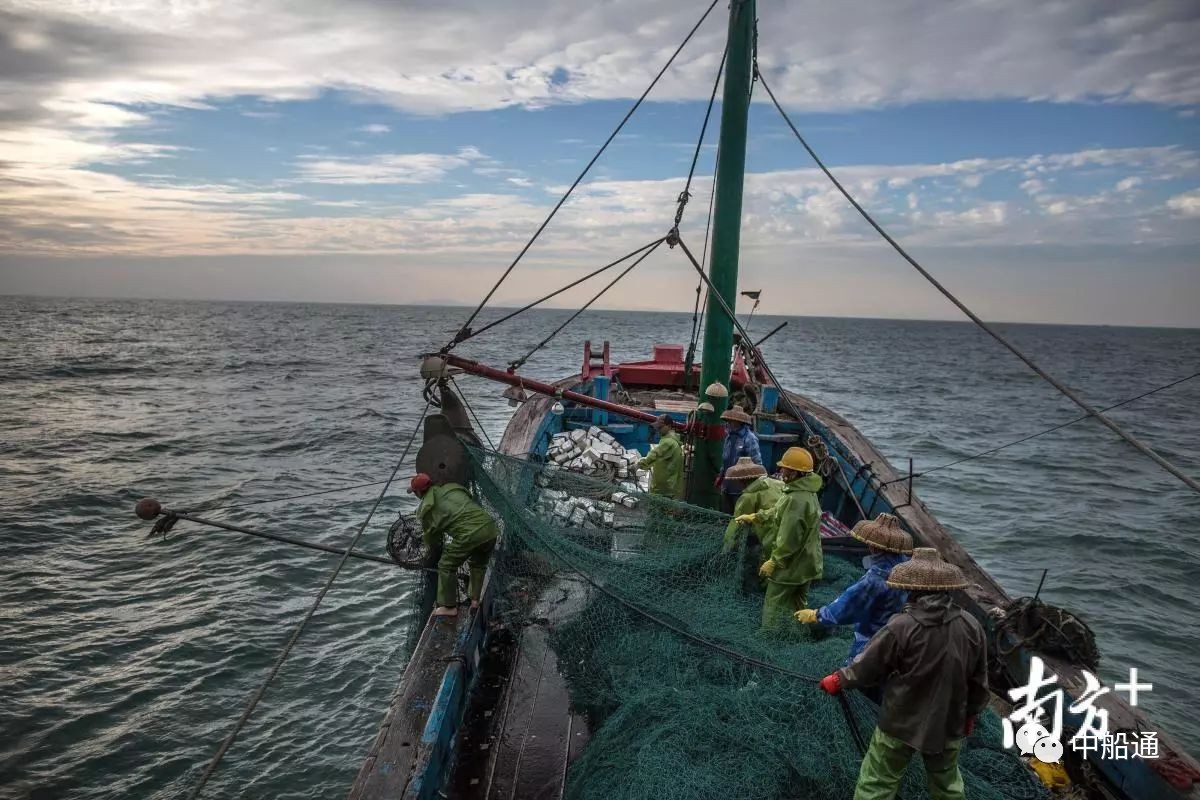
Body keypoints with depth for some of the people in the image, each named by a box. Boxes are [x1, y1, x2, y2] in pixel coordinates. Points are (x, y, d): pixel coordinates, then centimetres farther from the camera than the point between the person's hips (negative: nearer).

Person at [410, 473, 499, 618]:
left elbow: (431, 533, 18)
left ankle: (449, 607, 21)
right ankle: (475, 600, 33)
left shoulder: (426, 507, 7)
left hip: (469, 534, -6)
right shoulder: (452, 488, 22)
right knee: (478, 565, 31)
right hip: (490, 529, 6)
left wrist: (432, 548, 40)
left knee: (447, 566, 14)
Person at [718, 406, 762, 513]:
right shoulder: (729, 436, 11)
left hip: (741, 486, -8)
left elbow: (757, 462, -17)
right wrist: (721, 474, 21)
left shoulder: (749, 438, -16)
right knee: (727, 514, 16)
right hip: (727, 484, 8)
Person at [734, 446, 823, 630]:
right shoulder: (805, 492, 5)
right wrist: (754, 517, 21)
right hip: (805, 563, 10)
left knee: (773, 609, 2)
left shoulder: (797, 499, -29)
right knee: (798, 605, 22)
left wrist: (774, 561, -20)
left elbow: (789, 539, -29)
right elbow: (777, 512, 20)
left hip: (790, 565, -10)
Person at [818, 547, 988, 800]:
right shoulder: (972, 627, -10)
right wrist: (970, 714, 19)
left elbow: (868, 666, -11)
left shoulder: (900, 627, -23)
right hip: (949, 723, 4)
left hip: (902, 722, -4)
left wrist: (839, 680, 7)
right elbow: (979, 680, 2)